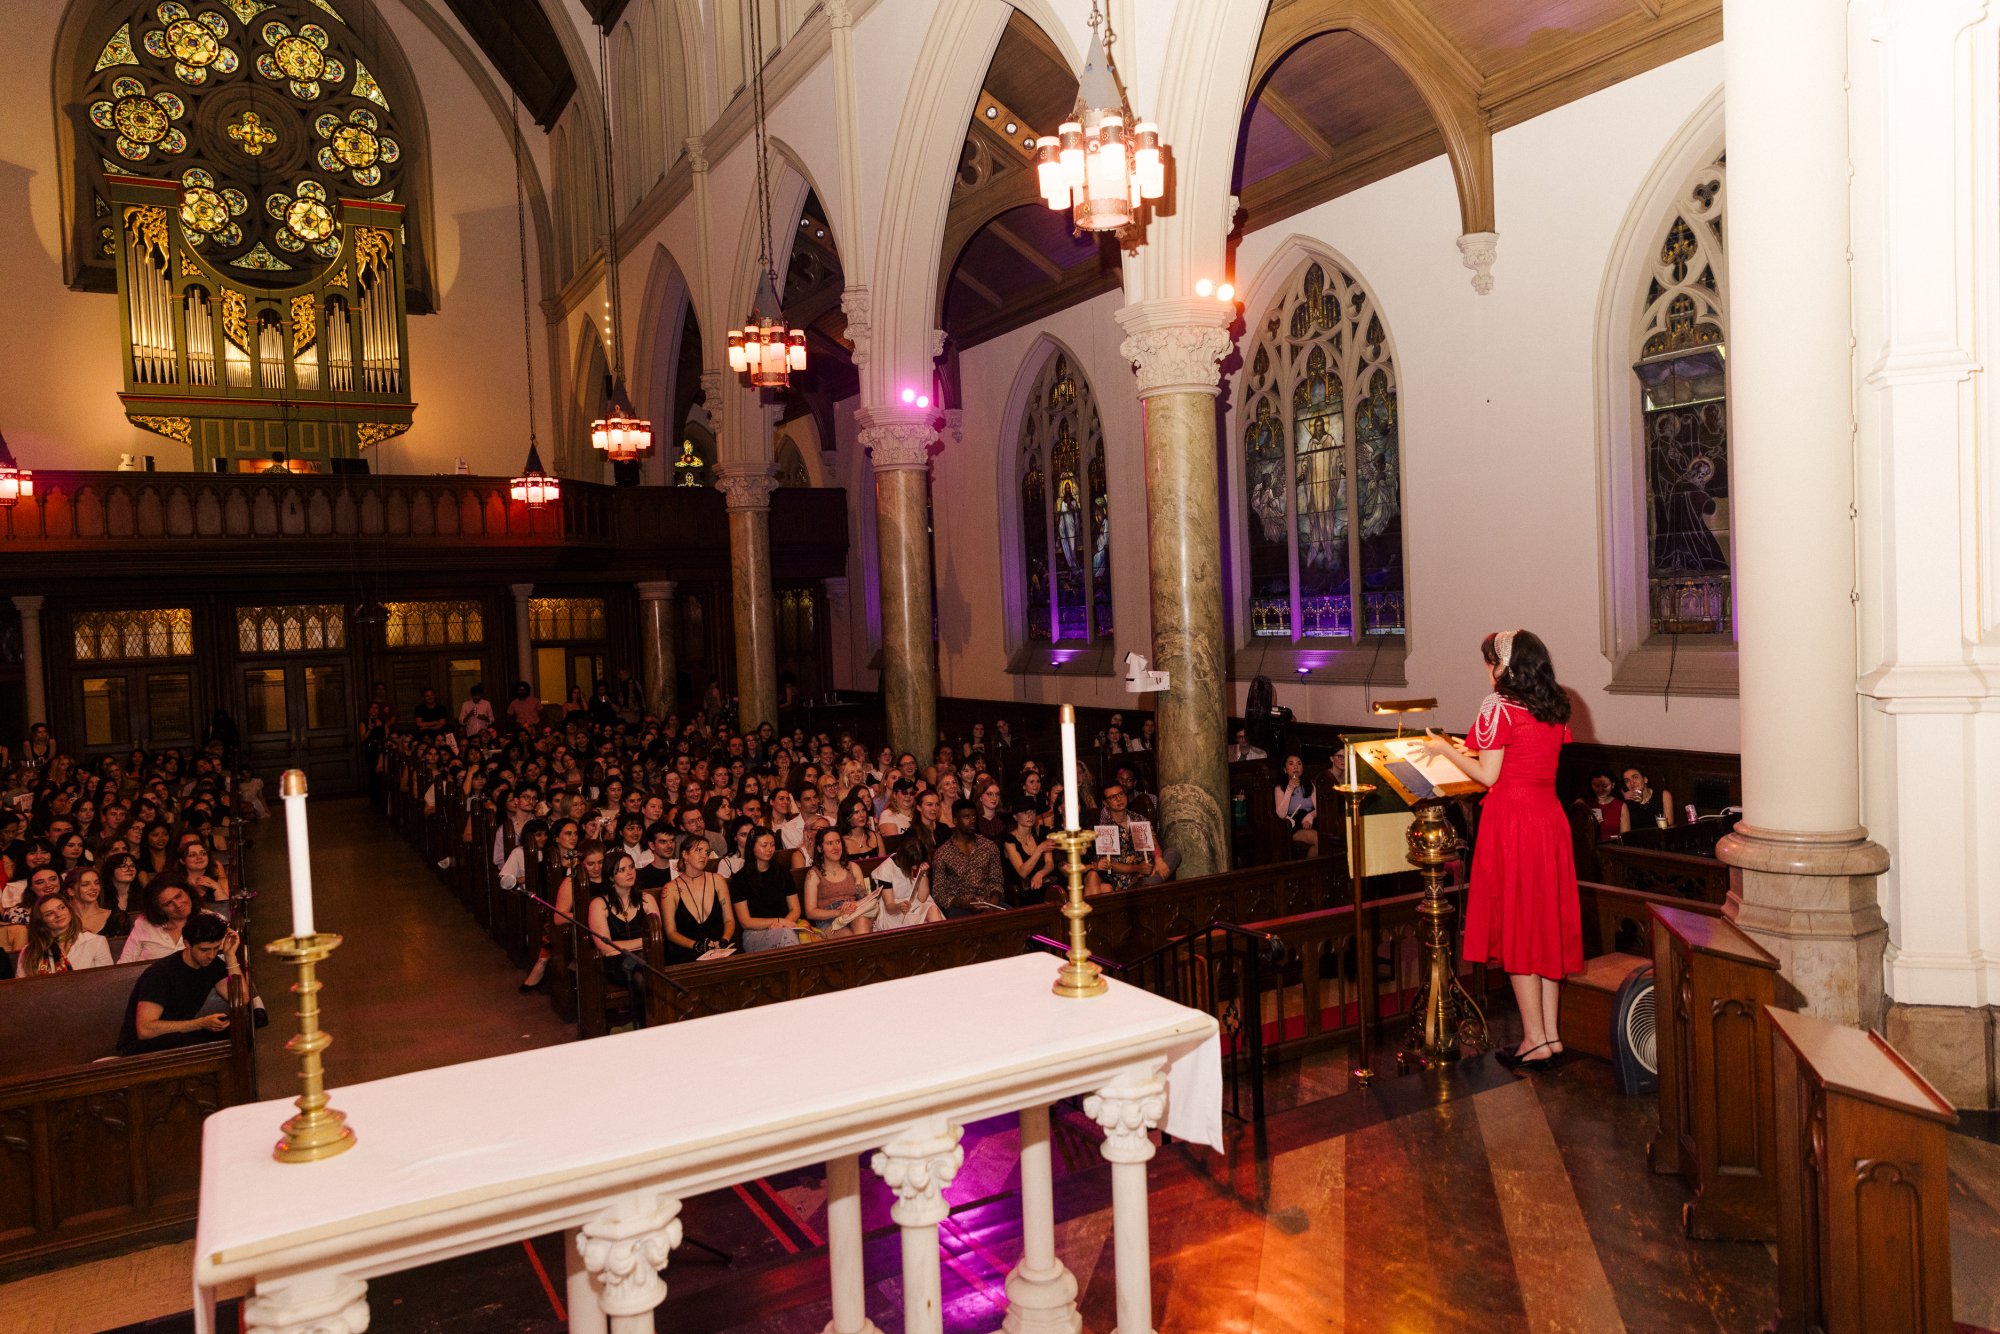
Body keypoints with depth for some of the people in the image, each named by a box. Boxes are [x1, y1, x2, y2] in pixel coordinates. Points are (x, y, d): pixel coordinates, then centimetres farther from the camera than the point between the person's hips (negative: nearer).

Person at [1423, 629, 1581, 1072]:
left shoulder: (1499, 707, -12)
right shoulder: (1556, 707, 10)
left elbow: (1488, 776, -11)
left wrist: (1445, 749, 2)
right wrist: (1478, 748, 25)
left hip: (1511, 819, -7)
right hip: (1550, 817, 7)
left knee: (1515, 925, 1)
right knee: (1546, 922, 13)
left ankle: (1535, 1039, 6)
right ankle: (1551, 1034, 18)